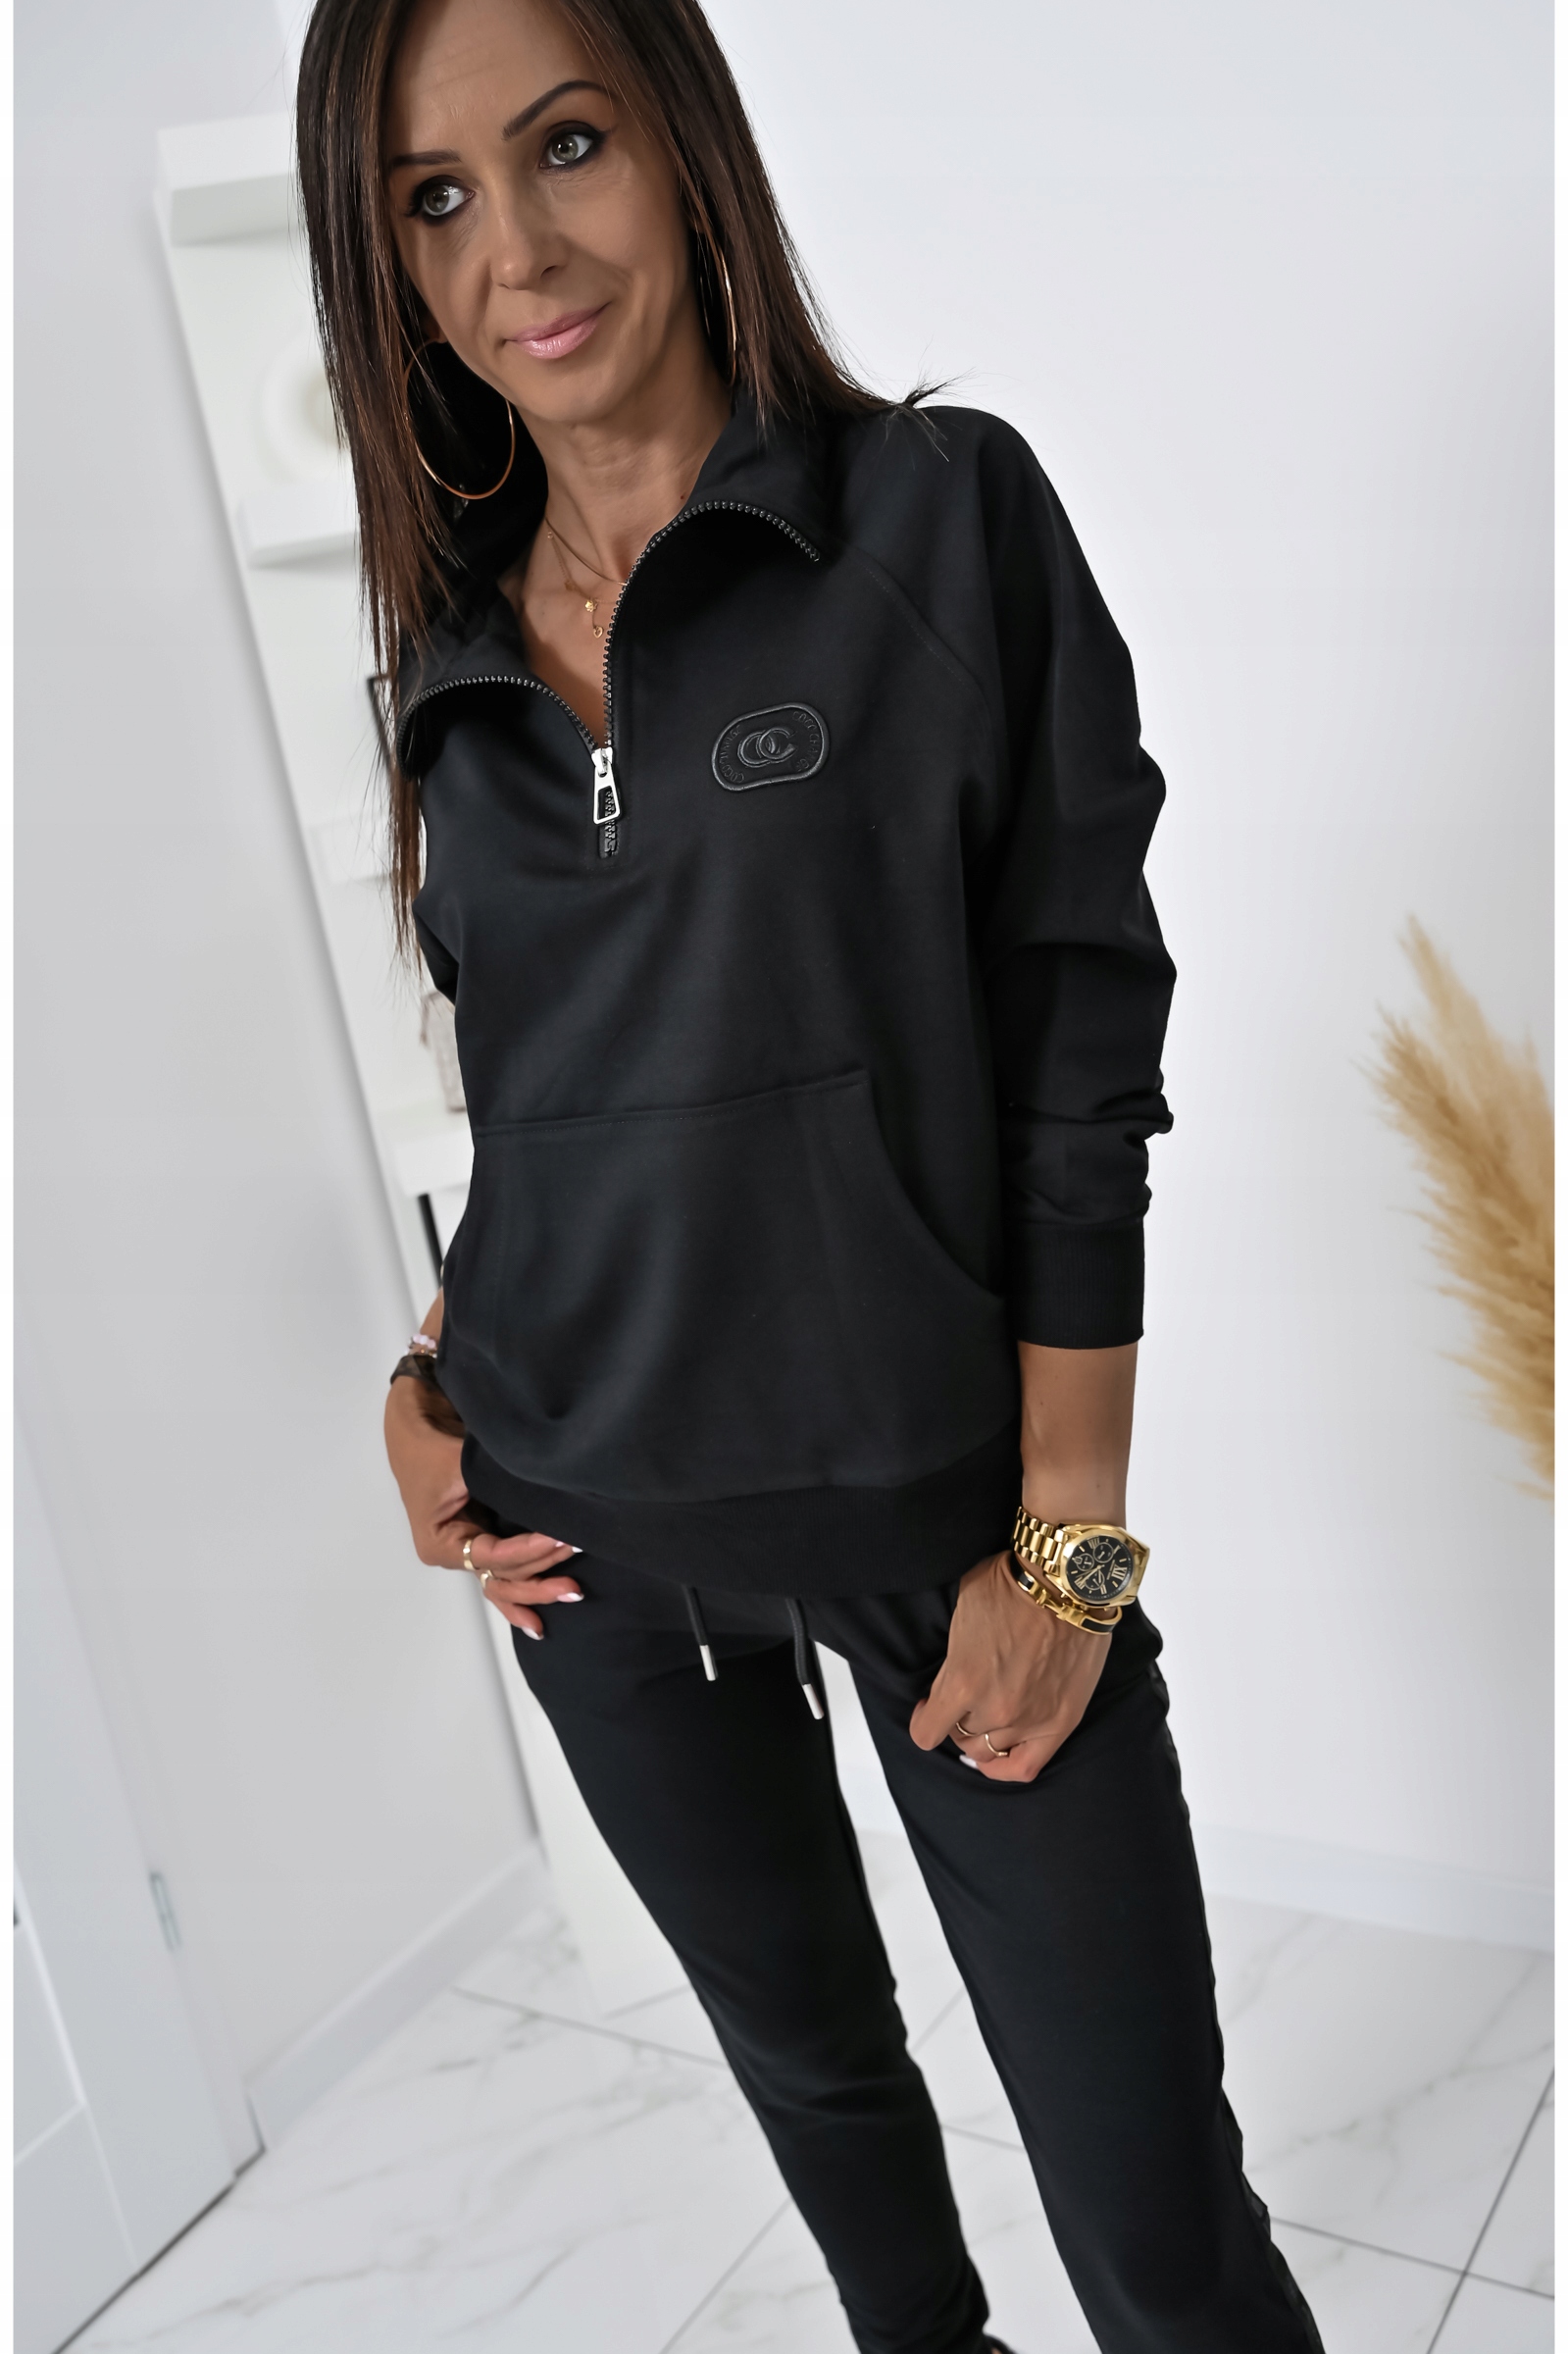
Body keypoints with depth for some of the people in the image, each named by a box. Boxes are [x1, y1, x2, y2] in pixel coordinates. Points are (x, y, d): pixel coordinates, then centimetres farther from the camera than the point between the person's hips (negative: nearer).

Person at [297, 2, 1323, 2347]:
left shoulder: (943, 510, -7)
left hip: (936, 1506, -4)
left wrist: (1067, 1537, -12)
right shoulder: (462, 645, 6)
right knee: (808, 2056, 22)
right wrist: (443, 1374, 2)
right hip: (592, 1533, 5)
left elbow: (1082, 1045, -10)